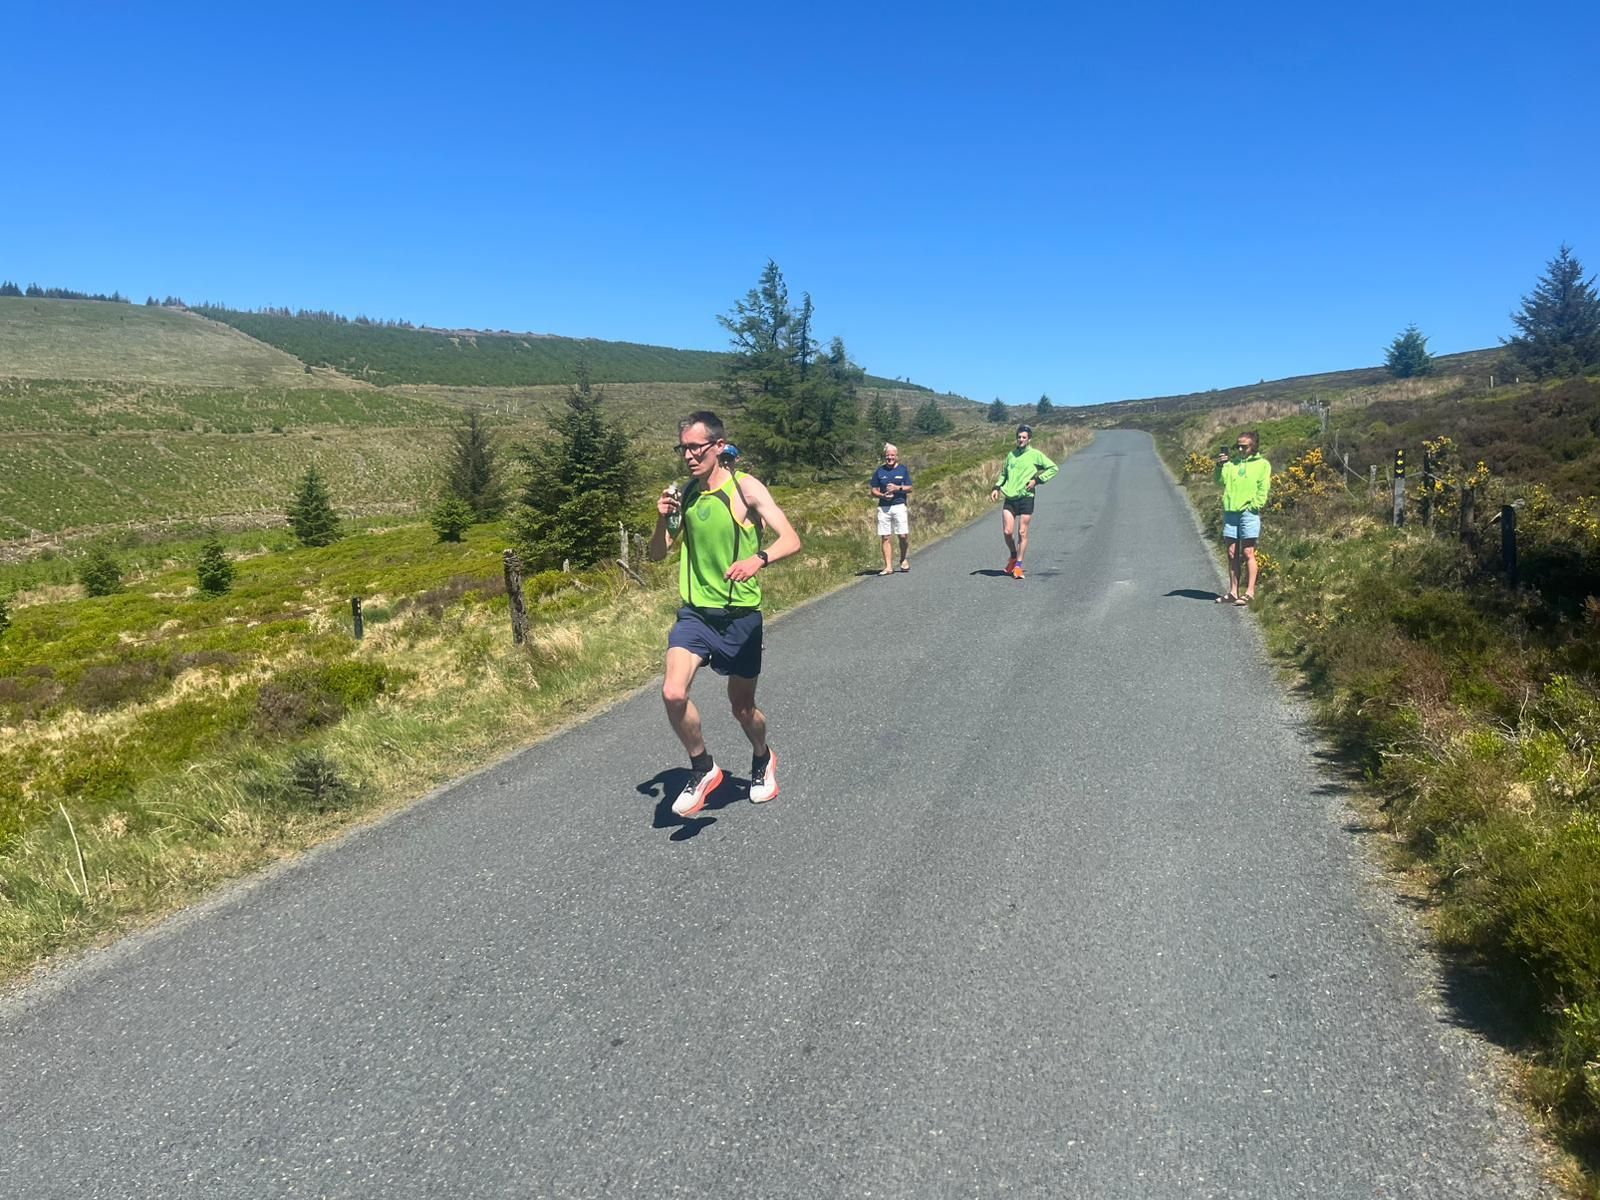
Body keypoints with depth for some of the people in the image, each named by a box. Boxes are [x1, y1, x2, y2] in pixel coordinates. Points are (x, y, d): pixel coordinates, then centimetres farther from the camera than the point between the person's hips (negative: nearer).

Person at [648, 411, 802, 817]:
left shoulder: (745, 487, -10)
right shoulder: (685, 494, 2)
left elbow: (791, 539, -20)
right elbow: (657, 555, 8)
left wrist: (757, 559, -41)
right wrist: (663, 520, -12)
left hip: (740, 616, -3)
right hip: (695, 613, 3)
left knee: (742, 707, 12)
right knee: (673, 692, -20)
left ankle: (763, 759, 45)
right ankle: (703, 769, 4)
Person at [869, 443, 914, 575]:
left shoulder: (903, 469, 7)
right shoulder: (879, 471, 10)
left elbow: (909, 488, 5)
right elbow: (874, 490, 10)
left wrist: (898, 488, -13)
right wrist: (883, 495, -9)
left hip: (899, 506, -1)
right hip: (883, 507, 1)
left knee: (903, 535, -6)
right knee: (886, 537, -2)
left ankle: (904, 558, 21)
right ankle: (888, 566, 0)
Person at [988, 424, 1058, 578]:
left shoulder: (1035, 455, 0)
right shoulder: (1011, 455, 14)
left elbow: (1053, 468, 0)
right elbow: (1004, 474, 25)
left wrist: (1037, 480, -8)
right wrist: (997, 487, 9)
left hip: (1026, 497, -4)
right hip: (1009, 498, 4)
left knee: (1022, 532, -2)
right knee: (1007, 531, -3)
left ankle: (1018, 565, 7)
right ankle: (1013, 557, 23)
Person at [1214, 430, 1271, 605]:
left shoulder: (1262, 464, 5)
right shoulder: (1231, 462, 15)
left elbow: (1263, 488, -2)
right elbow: (1221, 480, 3)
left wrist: (1255, 505, -12)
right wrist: (1220, 466, -12)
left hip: (1249, 513, -4)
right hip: (1230, 512, 4)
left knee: (1248, 553, -5)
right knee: (1232, 553, 7)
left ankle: (1249, 593, -1)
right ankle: (1233, 592, 12)